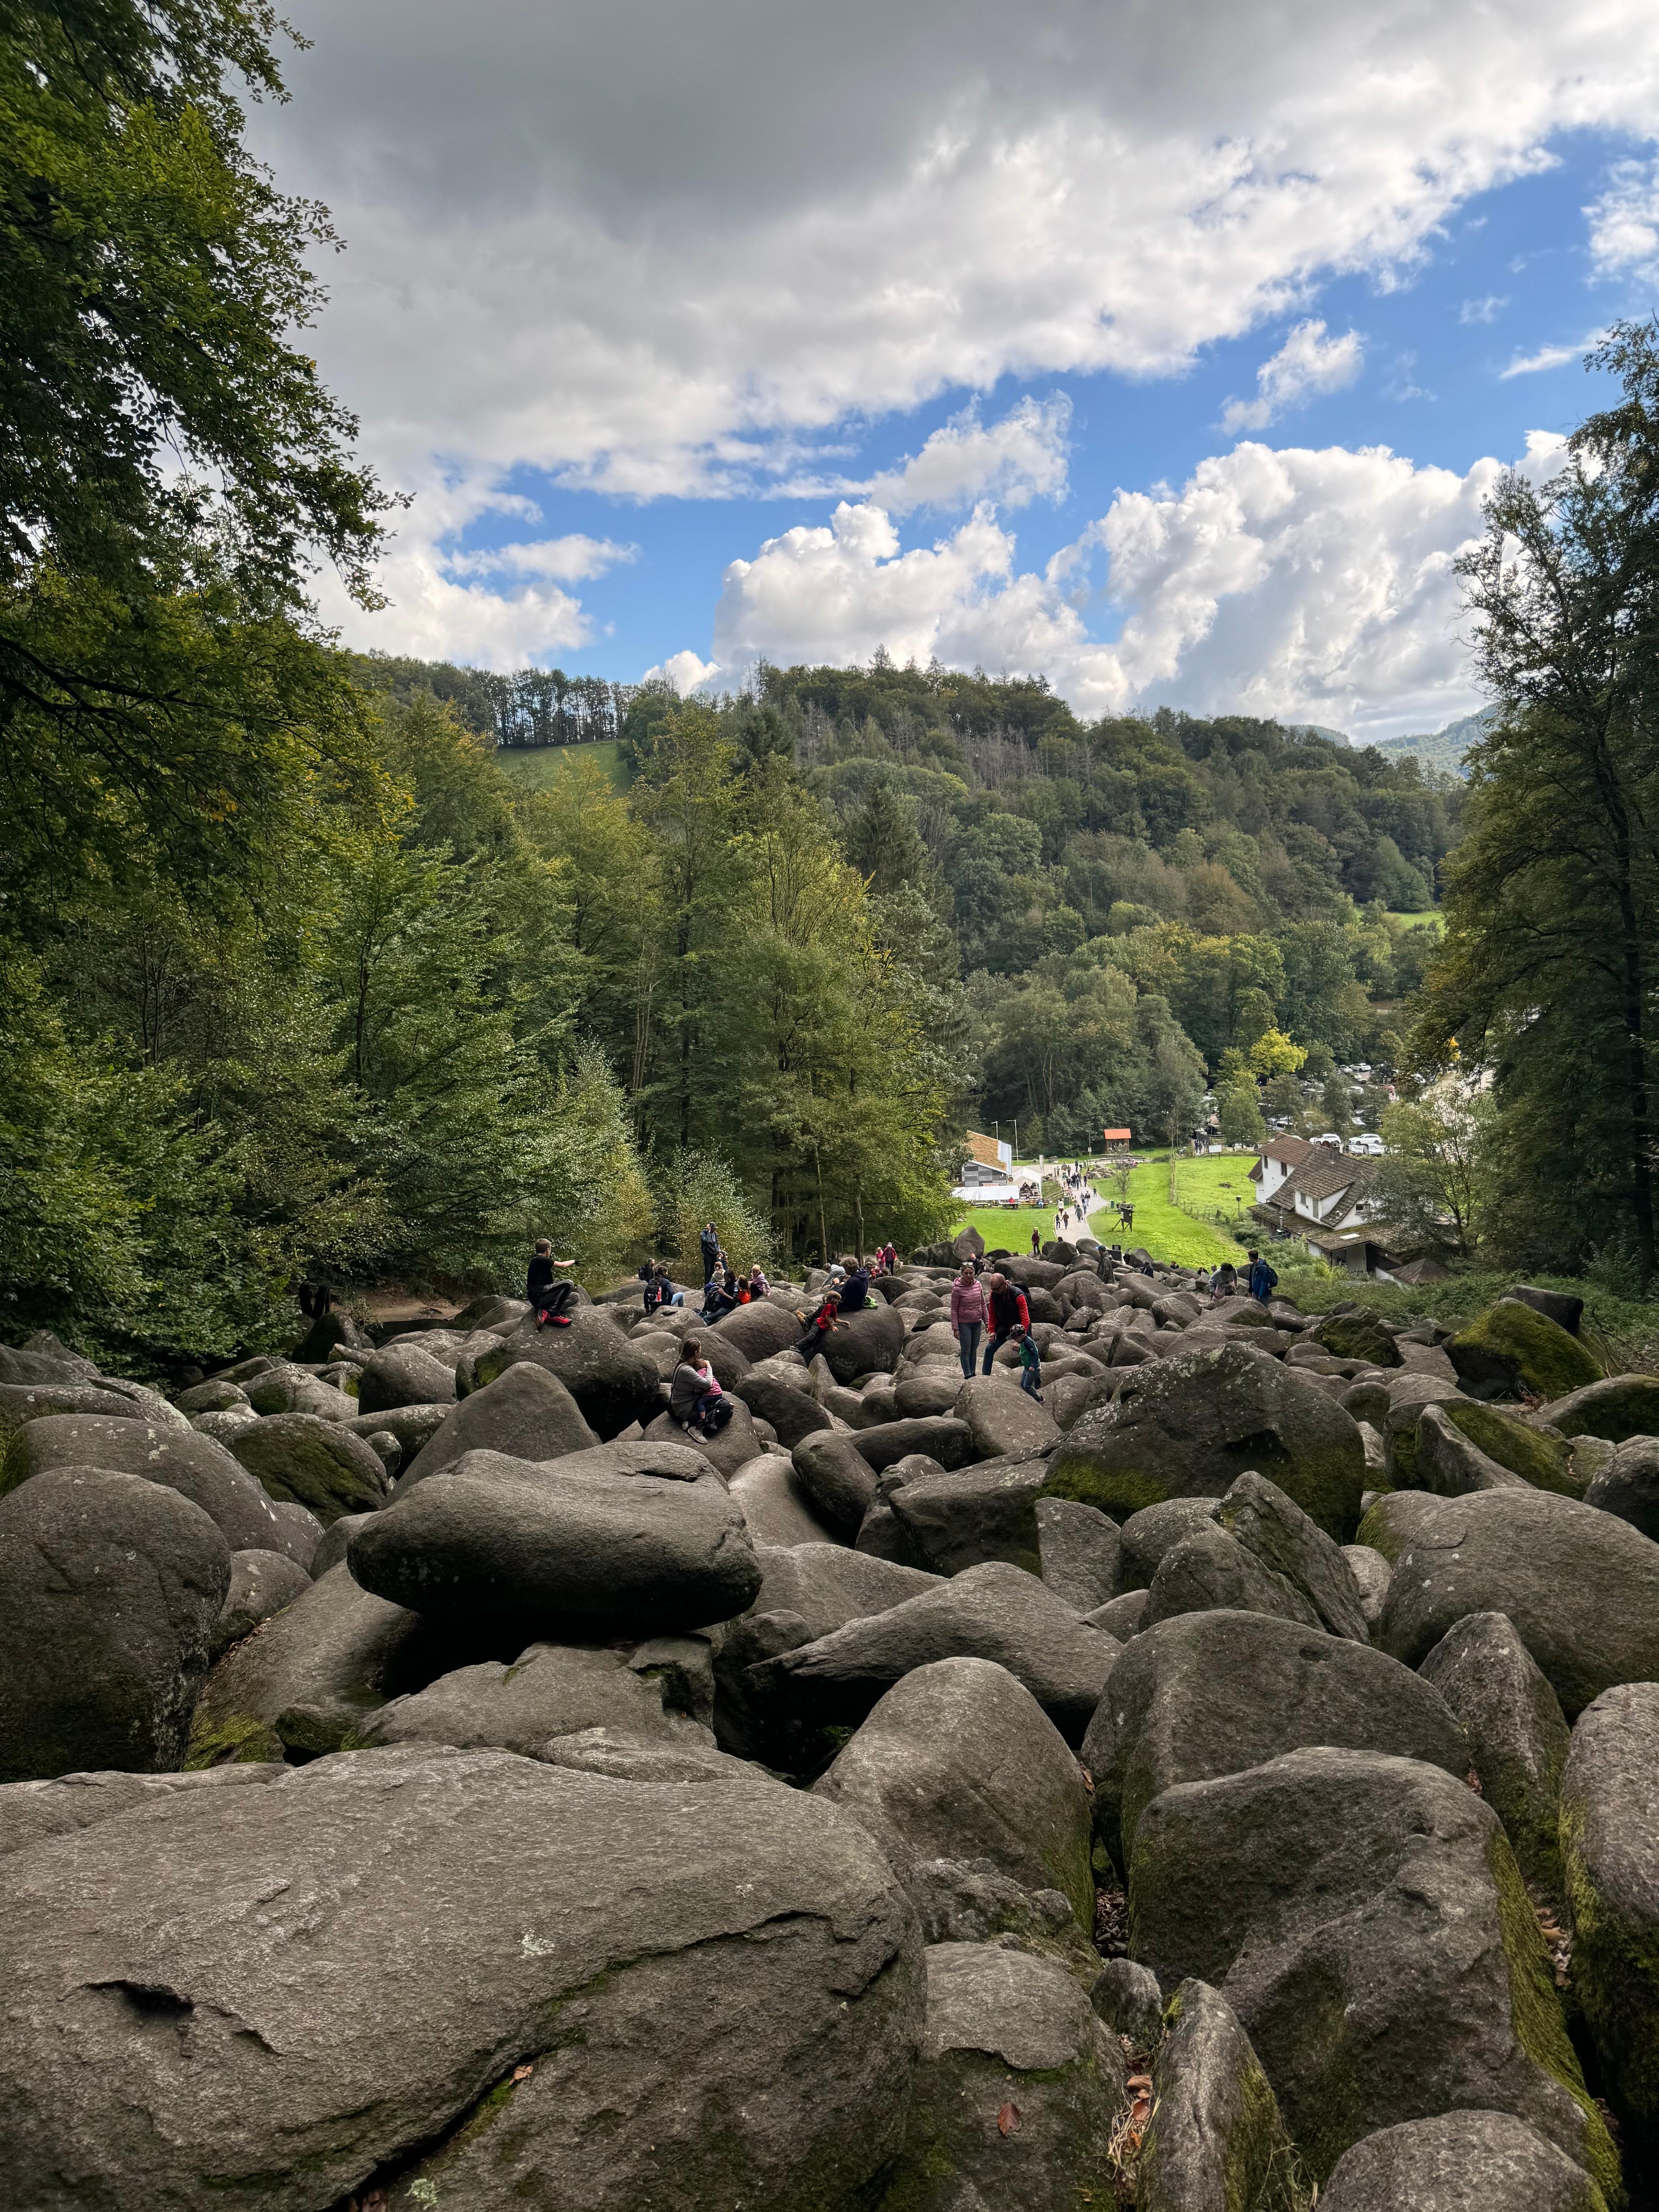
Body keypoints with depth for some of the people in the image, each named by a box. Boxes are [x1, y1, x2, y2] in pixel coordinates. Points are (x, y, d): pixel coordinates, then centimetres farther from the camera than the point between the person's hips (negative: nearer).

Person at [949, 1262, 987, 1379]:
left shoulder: (977, 1285, 1)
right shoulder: (957, 1289, -13)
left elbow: (983, 1304, 11)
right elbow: (954, 1310, -10)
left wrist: (986, 1321, 10)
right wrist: (955, 1328, -12)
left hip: (977, 1323, 5)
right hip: (964, 1324, -5)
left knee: (974, 1350, 13)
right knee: (966, 1351, 0)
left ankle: (973, 1374, 24)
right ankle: (968, 1376, 7)